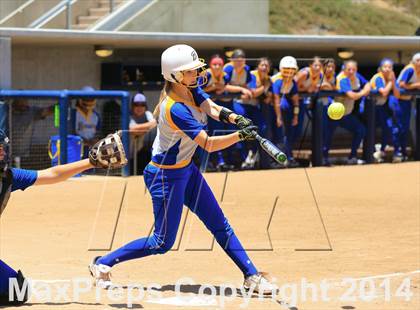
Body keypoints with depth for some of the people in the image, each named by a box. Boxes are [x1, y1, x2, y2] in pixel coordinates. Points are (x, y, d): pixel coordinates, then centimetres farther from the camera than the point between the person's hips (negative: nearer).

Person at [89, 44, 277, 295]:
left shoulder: (191, 89, -4)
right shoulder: (175, 109, -30)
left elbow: (212, 109, -8)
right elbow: (209, 144, -31)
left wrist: (235, 118, -27)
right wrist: (240, 136, -41)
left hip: (186, 169, 9)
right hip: (166, 177, -9)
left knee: (220, 225, 11)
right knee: (163, 242, 0)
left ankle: (252, 276, 17)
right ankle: (103, 264, 12)